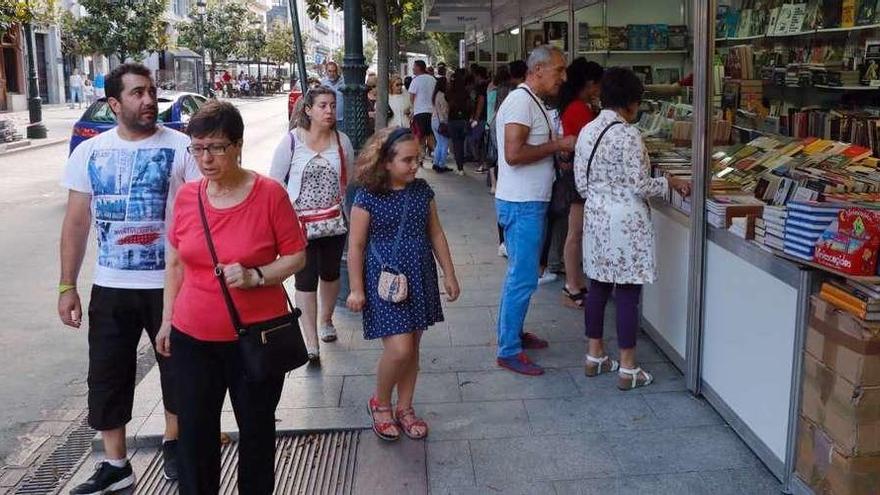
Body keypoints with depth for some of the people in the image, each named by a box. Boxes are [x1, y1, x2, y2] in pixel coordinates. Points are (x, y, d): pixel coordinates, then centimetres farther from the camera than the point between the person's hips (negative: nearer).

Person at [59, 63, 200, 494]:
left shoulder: (181, 148, -7)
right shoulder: (88, 153, 2)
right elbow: (76, 223, 6)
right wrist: (67, 286, 3)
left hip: (171, 283, -2)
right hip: (110, 287, 3)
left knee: (177, 370, 13)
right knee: (107, 377, 10)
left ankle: (173, 445, 35)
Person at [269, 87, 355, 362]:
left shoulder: (342, 141, 0)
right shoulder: (292, 140, -9)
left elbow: (350, 179, 14)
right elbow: (275, 180, -4)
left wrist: (338, 201, 6)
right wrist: (289, 210, -9)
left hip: (334, 221, 3)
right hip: (300, 222, -3)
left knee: (330, 273, 17)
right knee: (306, 280, -3)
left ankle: (326, 320, 43)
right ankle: (311, 344, 1)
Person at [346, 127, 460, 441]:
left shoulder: (422, 191, 2)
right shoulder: (368, 197, -12)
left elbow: (436, 234, 11)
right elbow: (356, 246, -7)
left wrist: (449, 274, 11)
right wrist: (356, 289, -7)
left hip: (419, 278, 5)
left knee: (412, 347, 12)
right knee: (399, 349, -10)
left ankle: (405, 409, 28)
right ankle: (380, 403, 17)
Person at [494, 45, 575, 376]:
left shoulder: (533, 102, 15)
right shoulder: (521, 101, -17)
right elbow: (513, 153, -26)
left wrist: (560, 150, 7)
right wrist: (558, 145, -18)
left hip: (531, 202, 10)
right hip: (521, 204, -10)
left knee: (520, 274, 19)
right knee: (523, 278, -5)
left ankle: (512, 333, 32)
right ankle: (508, 351, 3)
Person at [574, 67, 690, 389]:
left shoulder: (587, 131, 4)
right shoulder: (628, 134, -17)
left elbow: (581, 182, 9)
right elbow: (640, 186, -16)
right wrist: (670, 183, 0)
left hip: (595, 217, 7)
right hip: (626, 221, -7)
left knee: (598, 286, 15)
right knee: (628, 293, 1)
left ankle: (595, 356, 25)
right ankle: (627, 369, 9)